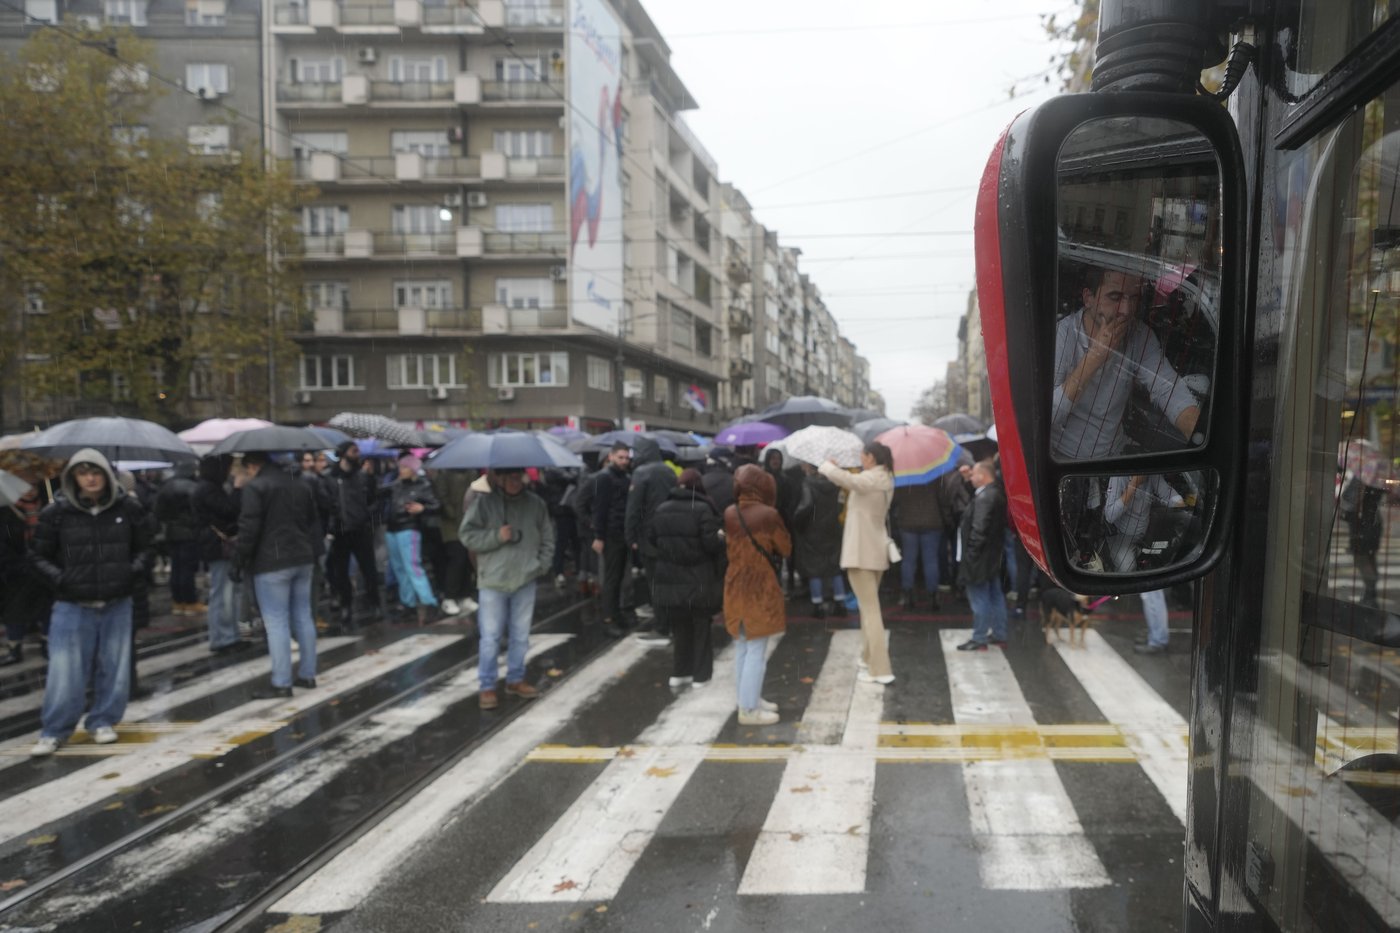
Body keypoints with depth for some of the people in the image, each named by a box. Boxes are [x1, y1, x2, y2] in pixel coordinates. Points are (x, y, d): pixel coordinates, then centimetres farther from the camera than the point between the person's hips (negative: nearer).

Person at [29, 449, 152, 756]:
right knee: (65, 672, -1)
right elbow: (39, 556, 5)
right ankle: (54, 731, 13)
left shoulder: (128, 508, 0)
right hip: (72, 606, -2)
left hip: (117, 605, 2)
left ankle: (102, 721, 26)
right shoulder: (57, 512, -4)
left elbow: (143, 548, 12)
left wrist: (133, 572, -3)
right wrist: (60, 580, -7)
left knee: (114, 669, 9)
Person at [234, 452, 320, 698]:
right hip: (303, 559, 7)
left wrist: (239, 561, -7)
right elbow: (313, 523, 19)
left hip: (271, 563, -7)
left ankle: (281, 682, -2)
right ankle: (307, 674, 18)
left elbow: (249, 528, -15)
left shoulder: (254, 487, -9)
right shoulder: (301, 485, 16)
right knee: (303, 617, 12)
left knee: (276, 622, -4)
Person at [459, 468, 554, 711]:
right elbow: (467, 536, -6)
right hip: (493, 581, -3)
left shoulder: (535, 503, 4)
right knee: (491, 637, 0)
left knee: (520, 636, 12)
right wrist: (496, 536, -17)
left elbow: (547, 538, 12)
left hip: (525, 581, 3)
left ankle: (515, 679, 27)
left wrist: (541, 565, 1)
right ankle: (487, 686, 11)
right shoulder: (483, 502, -6)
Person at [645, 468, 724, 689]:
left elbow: (649, 542, 8)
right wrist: (721, 538, 3)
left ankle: (679, 672, 18)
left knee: (679, 628, 16)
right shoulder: (703, 509, -12)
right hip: (699, 580, -4)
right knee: (700, 628, 9)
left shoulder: (661, 510, 5)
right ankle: (700, 675, 12)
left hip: (668, 579, 4)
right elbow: (711, 543, -17)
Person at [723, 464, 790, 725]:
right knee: (756, 650, -1)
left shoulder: (729, 514, 0)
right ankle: (749, 709, 2)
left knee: (742, 648, 15)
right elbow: (785, 548, -5)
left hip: (735, 586, 6)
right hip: (761, 587, -6)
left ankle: (750, 699, 26)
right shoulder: (768, 514, -15)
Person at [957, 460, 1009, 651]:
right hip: (993, 557, 10)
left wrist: (971, 553, -19)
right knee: (995, 595, 15)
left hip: (980, 557, -10)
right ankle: (999, 635, 24)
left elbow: (979, 529, -24)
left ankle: (979, 639, 3)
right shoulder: (996, 494, 11)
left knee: (979, 598, -3)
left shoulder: (984, 497, -21)